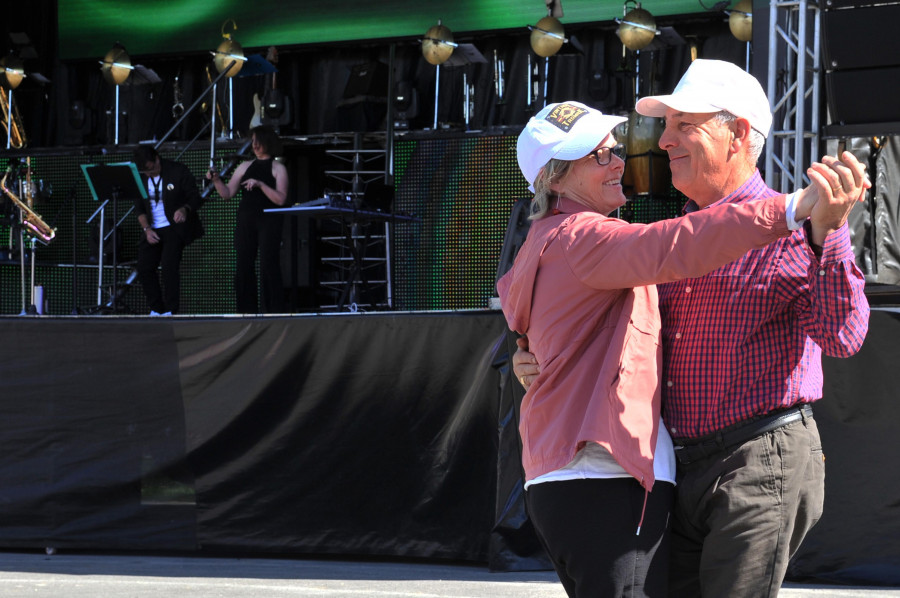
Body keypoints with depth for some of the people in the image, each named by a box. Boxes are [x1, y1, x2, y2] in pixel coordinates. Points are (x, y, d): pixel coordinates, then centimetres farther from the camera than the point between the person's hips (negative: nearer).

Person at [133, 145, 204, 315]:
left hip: (174, 228, -5)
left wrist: (185, 209, -30)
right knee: (144, 268, -1)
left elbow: (195, 198, -7)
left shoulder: (178, 171, -9)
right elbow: (139, 207, 9)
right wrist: (146, 229, -6)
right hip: (153, 230, 5)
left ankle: (170, 311, -9)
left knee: (169, 267, -17)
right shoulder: (140, 177, 3)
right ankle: (157, 309, 13)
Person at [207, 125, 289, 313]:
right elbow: (228, 193, 14)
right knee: (243, 267, 0)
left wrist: (260, 185, -19)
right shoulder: (245, 167, 16)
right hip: (246, 221, 4)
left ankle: (274, 311, -6)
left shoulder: (277, 168, 3)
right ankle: (247, 311, 5)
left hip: (269, 221, -4)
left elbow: (281, 199, -9)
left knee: (268, 267, -10)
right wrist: (216, 180, -3)